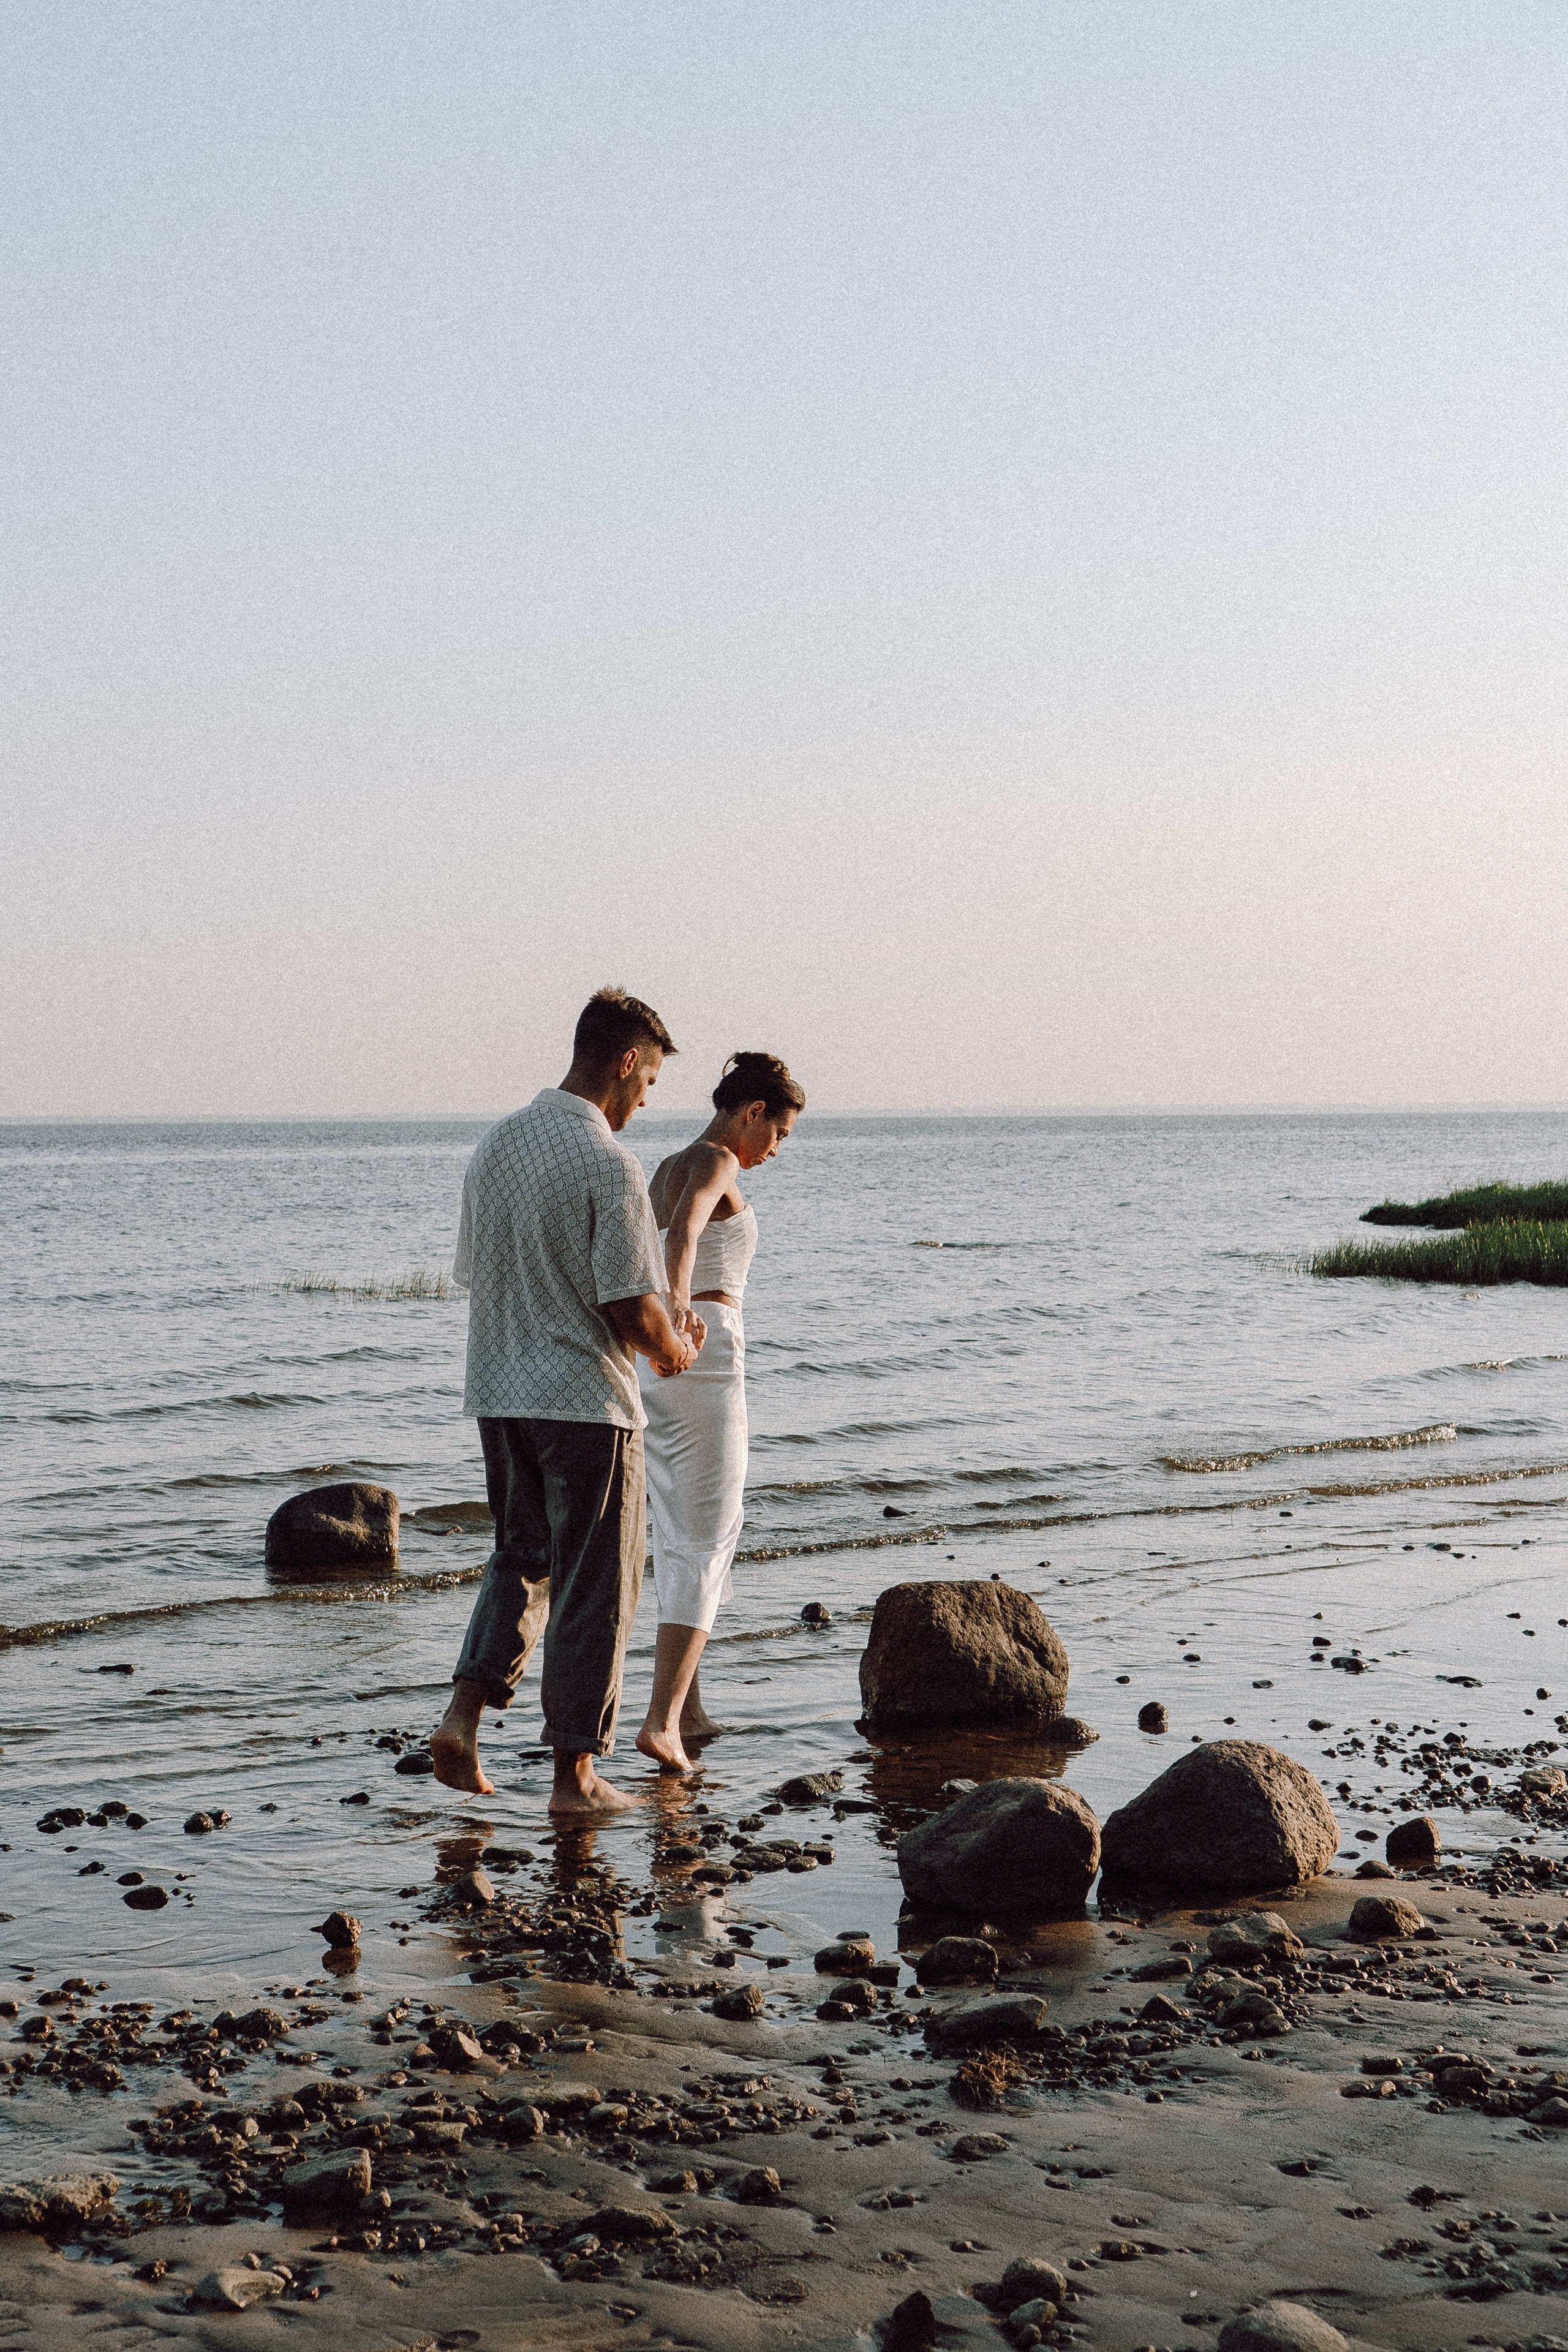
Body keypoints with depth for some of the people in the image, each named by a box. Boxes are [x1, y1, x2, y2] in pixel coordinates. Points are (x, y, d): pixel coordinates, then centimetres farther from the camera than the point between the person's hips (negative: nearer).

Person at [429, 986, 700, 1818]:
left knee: (523, 1557, 23)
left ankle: (463, 1713, 7)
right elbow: (634, 1313, -20)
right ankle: (576, 1778, 10)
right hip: (587, 1403, -7)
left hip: (499, 1395, 7)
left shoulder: (496, 1144, 7)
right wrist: (678, 1349, 4)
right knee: (593, 1589, 4)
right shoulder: (607, 1164, -17)